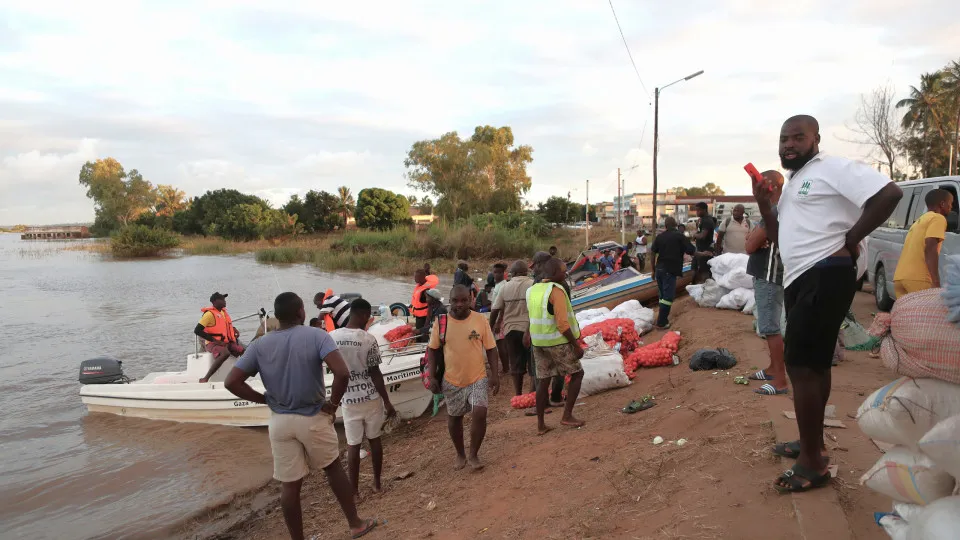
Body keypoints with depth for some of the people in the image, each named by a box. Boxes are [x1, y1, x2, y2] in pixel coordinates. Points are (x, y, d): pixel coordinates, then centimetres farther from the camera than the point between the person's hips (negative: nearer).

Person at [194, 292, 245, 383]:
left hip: (226, 342, 8)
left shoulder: (223, 311, 13)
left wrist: (234, 329, 10)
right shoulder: (209, 314, -12)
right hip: (213, 344, -8)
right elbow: (197, 330, -19)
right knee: (225, 353, -37)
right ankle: (205, 379, -35)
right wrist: (214, 340, -21)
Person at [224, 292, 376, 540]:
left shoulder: (259, 345, -3)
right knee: (333, 468, 20)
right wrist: (333, 403, -10)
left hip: (279, 422, 2)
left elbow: (231, 382, -6)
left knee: (289, 484, 13)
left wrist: (264, 399, 2)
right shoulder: (316, 336, -13)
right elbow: (342, 373, -25)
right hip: (313, 418, -2)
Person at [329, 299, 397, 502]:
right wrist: (387, 402, -6)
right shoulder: (369, 340, -16)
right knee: (374, 439, 15)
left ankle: (354, 491, 14)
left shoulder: (332, 337, -6)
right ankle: (377, 483, 26)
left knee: (353, 445, 8)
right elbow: (375, 374, -13)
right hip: (371, 397, -2)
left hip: (348, 399, 2)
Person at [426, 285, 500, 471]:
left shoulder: (480, 320, -6)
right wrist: (432, 377, -4)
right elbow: (432, 350, 3)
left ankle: (473, 455, 5)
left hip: (478, 378, -1)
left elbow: (491, 349, 0)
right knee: (454, 419, 13)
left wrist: (495, 375, -5)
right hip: (451, 380, 1)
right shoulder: (441, 322, -5)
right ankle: (460, 455, 36)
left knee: (480, 413, -17)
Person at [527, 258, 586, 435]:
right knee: (577, 373, 10)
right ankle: (567, 415, 6)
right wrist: (577, 345, -15)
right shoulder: (556, 291, -16)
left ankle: (540, 424, 15)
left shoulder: (532, 291, 8)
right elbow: (562, 324, -21)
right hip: (558, 342, -7)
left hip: (538, 343, 7)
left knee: (543, 380, 11)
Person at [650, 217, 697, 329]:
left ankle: (662, 318, 26)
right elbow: (692, 251, -4)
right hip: (670, 271, -6)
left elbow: (652, 253, 8)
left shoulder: (659, 236, 9)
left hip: (659, 269, 6)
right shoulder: (680, 236, -4)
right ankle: (661, 323, -5)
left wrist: (653, 270, 16)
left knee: (663, 295, 18)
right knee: (668, 297, -3)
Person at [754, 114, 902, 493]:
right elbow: (778, 238, 21)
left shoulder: (832, 168, -10)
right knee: (814, 364, 17)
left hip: (824, 277, -10)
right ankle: (813, 444, 31)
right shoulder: (792, 185, 19)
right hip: (801, 280, 10)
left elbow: (889, 193, -21)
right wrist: (764, 204, 6)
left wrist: (851, 238, -15)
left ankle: (813, 464, -1)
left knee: (801, 366, -10)